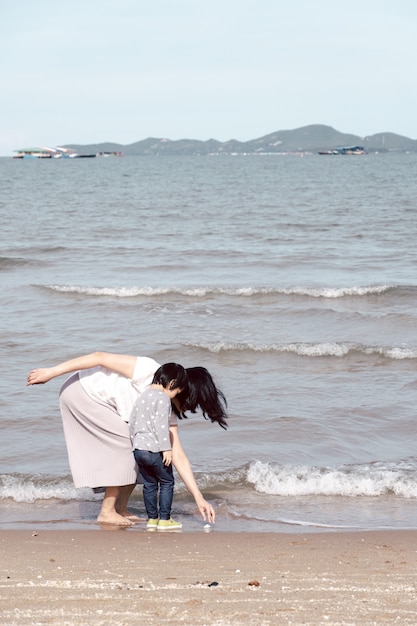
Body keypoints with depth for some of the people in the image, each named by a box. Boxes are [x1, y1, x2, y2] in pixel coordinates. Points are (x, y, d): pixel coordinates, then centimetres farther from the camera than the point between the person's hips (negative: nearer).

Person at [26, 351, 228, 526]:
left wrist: (199, 498, -8)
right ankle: (107, 512, -11)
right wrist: (51, 372, -25)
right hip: (80, 391, -8)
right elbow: (100, 357, -26)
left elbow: (178, 457, -2)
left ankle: (120, 508, 4)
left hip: (103, 405, 8)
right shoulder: (148, 371, -28)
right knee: (127, 443, -17)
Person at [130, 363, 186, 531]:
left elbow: (133, 422, 21)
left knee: (149, 484, 14)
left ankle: (152, 518, 16)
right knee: (167, 482, 5)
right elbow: (161, 425, -18)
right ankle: (164, 519, 3)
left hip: (138, 448, 7)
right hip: (154, 449, -7)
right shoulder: (162, 398, -10)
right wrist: (166, 448, -18)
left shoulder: (142, 396, 16)